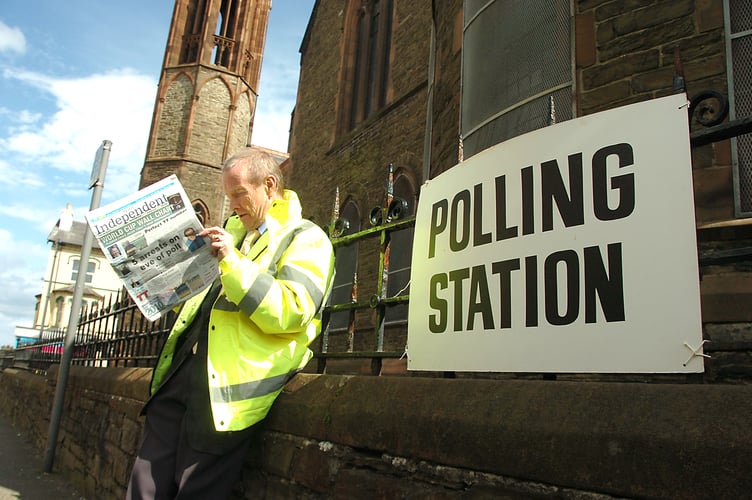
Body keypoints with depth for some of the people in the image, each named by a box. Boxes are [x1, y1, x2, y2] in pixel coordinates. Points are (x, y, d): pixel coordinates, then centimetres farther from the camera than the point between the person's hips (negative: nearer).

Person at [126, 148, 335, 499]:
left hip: (226, 387, -7)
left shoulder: (307, 240, -3)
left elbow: (289, 313, -18)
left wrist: (232, 262, -20)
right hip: (181, 369, 7)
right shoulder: (234, 230, 21)